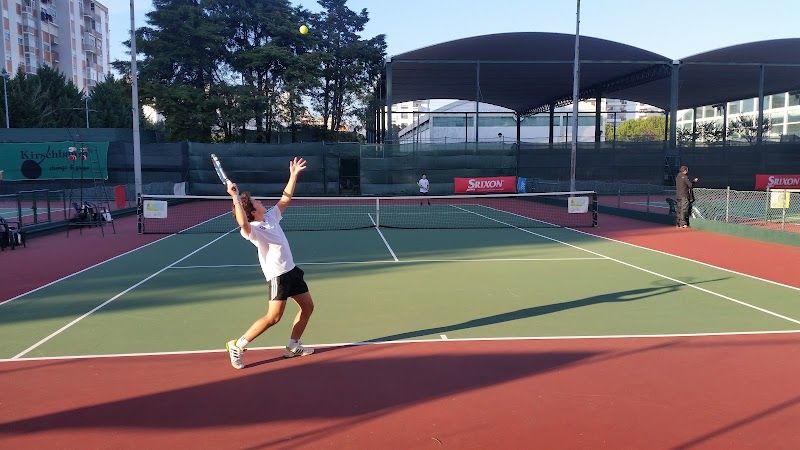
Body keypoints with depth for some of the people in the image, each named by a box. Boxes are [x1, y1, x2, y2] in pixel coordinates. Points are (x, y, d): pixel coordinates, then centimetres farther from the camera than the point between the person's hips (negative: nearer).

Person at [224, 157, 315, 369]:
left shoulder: (271, 216, 5)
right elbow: (243, 224, -43)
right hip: (278, 275, -9)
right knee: (273, 317, -11)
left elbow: (285, 198, 14)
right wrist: (235, 198, -50)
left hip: (291, 269, 9)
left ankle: (293, 346, 24)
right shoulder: (253, 229, -19)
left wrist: (294, 175, 11)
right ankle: (237, 346, 2)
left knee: (308, 306, 12)